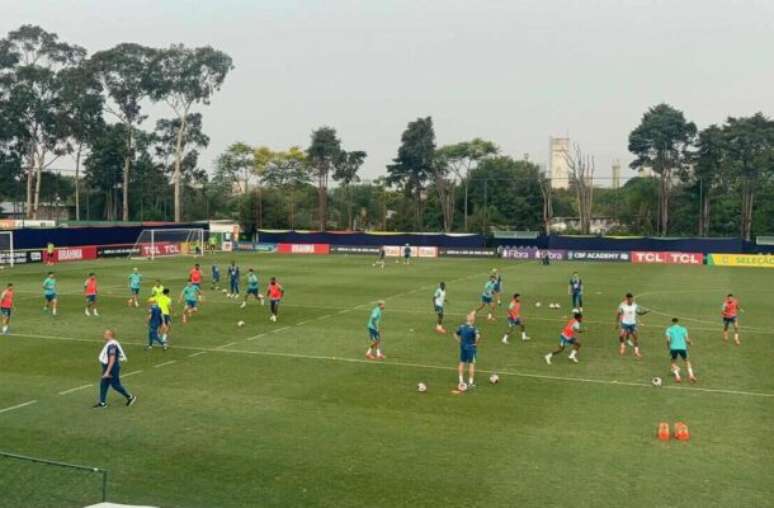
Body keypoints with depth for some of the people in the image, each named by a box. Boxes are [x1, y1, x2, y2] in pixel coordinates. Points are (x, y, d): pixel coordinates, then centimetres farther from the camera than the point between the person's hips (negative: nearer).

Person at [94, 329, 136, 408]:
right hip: (107, 367, 10)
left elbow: (112, 359, -29)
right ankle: (102, 402, 18)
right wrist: (105, 370, 26)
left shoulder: (112, 345, -25)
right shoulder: (109, 344, 8)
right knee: (103, 384, 11)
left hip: (112, 369, -10)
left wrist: (107, 371, -29)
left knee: (115, 385, 1)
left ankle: (130, 397, 15)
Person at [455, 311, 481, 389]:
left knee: (462, 363, 16)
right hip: (471, 347, -5)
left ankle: (461, 381, 21)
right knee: (471, 364, 6)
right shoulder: (473, 328, -18)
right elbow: (478, 336, -33)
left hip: (463, 347, 5)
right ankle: (471, 382, 11)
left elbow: (455, 334, 13)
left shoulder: (461, 326, 1)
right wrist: (476, 343, -16)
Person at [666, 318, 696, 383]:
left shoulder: (669, 329, 9)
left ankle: (677, 375, -6)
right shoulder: (683, 329, 13)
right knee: (687, 361, 24)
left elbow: (668, 339, -4)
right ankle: (691, 375, 6)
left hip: (673, 348, -1)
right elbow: (687, 340, 5)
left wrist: (668, 346, 14)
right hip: (682, 347, 1)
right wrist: (690, 342, 27)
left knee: (673, 362, 19)